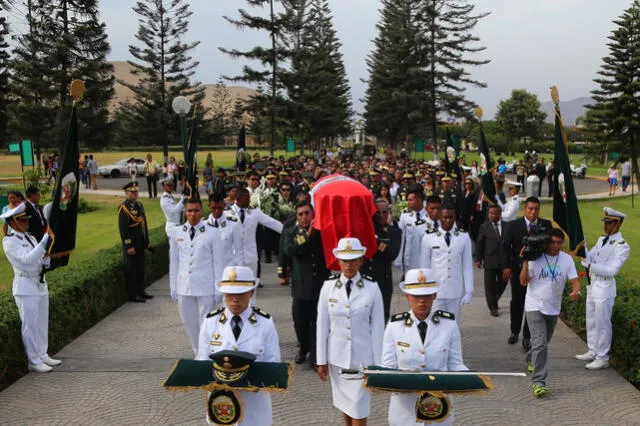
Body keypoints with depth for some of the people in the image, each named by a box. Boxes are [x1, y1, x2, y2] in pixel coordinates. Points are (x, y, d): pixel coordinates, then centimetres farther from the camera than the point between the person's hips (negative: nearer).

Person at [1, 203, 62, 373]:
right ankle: (34, 361, 4)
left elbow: (44, 261, 13)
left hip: (40, 284, 8)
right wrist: (44, 242, -28)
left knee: (42, 323, 13)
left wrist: (47, 257, -10)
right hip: (25, 286, -8)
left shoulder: (30, 237, 13)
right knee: (30, 325, -3)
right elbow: (26, 260, -24)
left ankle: (42, 355, 24)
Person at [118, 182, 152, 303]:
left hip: (141, 243, 8)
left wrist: (147, 242, 17)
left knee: (140, 268, 15)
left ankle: (140, 291, 27)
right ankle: (132, 295, 7)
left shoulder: (139, 205, 11)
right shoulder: (123, 208, -14)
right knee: (131, 269, 0)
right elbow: (123, 229, -17)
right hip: (131, 243, -8)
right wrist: (129, 246, -19)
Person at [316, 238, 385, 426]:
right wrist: (321, 360, 2)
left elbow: (377, 328, -4)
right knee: (344, 402, 17)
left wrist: (377, 364, -3)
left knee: (359, 408, 0)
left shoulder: (372, 288, -8)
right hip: (337, 357, 2)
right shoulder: (328, 286, -4)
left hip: (362, 357, -2)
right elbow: (322, 325, 1)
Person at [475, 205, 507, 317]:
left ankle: (494, 300, 37)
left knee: (502, 283, 12)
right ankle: (493, 307, 11)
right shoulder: (484, 227, -2)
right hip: (490, 260, -2)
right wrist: (478, 259, -3)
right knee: (490, 285, 1)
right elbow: (479, 244, 0)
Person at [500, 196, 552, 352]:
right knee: (516, 302, 12)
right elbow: (504, 246, -5)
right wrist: (506, 266, -15)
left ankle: (527, 337, 12)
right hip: (518, 269, 0)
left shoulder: (546, 225, -1)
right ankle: (515, 331, 33)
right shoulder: (513, 225, -4)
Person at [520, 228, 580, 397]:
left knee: (544, 342, 24)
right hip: (535, 307, -5)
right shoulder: (535, 257, -11)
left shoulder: (566, 259, -2)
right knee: (540, 344, -17)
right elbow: (524, 282, -11)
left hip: (554, 309, 5)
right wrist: (525, 263, -23)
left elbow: (574, 280, -7)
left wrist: (576, 291, -29)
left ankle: (531, 359, 55)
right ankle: (538, 382, -18)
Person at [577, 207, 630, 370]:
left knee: (602, 324, -1)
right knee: (591, 322, 17)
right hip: (592, 285, 8)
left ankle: (602, 358, 9)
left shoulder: (622, 246, -13)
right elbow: (589, 258, 8)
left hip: (605, 289, -8)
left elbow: (611, 270, -20)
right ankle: (592, 352, 31)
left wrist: (590, 266, -26)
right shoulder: (602, 239, 11)